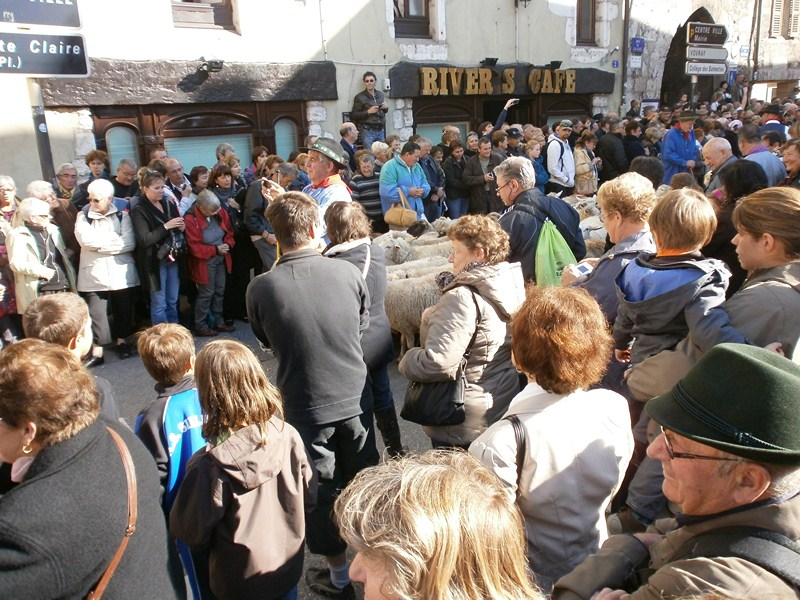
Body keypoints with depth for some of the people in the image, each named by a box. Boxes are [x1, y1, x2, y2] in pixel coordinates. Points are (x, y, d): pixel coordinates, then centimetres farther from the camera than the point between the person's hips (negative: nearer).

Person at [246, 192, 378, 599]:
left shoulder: (261, 288, -17)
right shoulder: (348, 272, -14)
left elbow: (267, 342, 1)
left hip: (306, 405, -2)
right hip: (354, 397, 2)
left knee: (321, 490, 17)